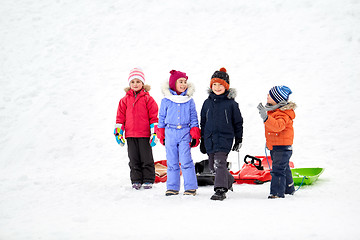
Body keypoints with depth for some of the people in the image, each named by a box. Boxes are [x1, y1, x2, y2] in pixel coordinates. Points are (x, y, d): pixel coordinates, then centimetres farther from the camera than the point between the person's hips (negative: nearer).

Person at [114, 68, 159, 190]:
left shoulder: (148, 99, -1)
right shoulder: (125, 100, 8)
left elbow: (154, 116, 0)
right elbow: (120, 117, 12)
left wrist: (154, 133, -5)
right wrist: (118, 132, 7)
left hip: (145, 134, -3)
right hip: (130, 135, 3)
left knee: (146, 159, 2)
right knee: (134, 159, 7)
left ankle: (148, 180, 10)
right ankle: (136, 180, 13)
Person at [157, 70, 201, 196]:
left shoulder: (189, 101, 5)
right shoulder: (166, 101, 3)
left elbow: (193, 118, 9)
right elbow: (162, 118, 11)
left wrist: (195, 136, 4)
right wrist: (161, 135, 9)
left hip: (185, 133, -1)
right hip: (170, 133, 1)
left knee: (186, 161, -9)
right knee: (172, 162, 6)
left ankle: (190, 187, -3)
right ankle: (172, 187, 14)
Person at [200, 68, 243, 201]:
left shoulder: (231, 103, -1)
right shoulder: (207, 103, 10)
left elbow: (238, 122, 5)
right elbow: (203, 123, 16)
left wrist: (239, 140, 5)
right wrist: (202, 140, 15)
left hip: (225, 138, -5)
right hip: (210, 139, 5)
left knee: (220, 163, -20)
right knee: (213, 166, 12)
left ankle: (220, 189, -21)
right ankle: (228, 180, 37)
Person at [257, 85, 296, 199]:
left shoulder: (283, 114, -23)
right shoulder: (272, 110, 8)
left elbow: (278, 126, -42)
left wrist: (266, 118, -49)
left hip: (282, 146, -10)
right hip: (274, 146, 10)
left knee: (278, 169, -12)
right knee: (284, 168, 21)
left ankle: (277, 192, -10)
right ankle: (289, 189, 34)